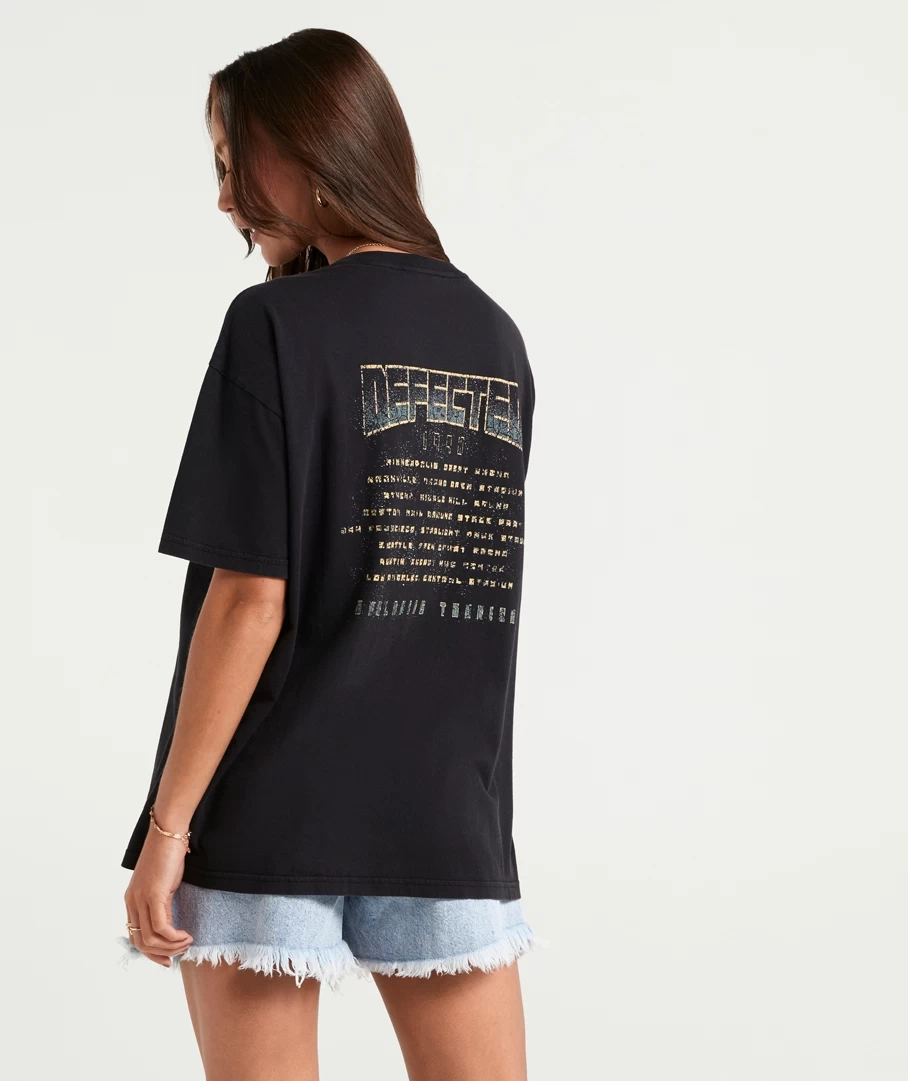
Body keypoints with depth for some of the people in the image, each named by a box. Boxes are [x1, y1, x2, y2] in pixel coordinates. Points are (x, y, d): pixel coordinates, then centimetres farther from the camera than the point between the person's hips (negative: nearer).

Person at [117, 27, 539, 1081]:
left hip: (272, 813, -5)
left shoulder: (278, 325, -10)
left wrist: (169, 820, -10)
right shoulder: (494, 335, 8)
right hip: (448, 814, 5)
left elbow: (251, 598, -14)